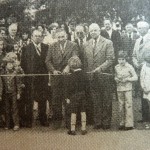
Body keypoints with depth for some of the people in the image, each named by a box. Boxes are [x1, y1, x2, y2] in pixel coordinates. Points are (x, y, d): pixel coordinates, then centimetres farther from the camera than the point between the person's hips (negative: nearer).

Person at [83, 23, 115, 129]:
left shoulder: (108, 43, -2)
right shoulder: (87, 45, 12)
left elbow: (110, 59, -9)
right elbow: (85, 62, 14)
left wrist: (100, 68, -19)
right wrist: (86, 74, 5)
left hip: (104, 75, -3)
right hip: (92, 77, 4)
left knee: (106, 101, 4)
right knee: (96, 101, 7)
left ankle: (106, 122, 13)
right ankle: (97, 122, 14)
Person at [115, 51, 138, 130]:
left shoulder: (129, 67, -7)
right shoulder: (116, 67, 5)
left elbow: (135, 77, -4)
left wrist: (127, 79, -16)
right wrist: (116, 79, -5)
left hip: (128, 89, -4)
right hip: (119, 89, 4)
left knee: (128, 105, -6)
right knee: (121, 106, 8)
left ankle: (129, 124, -1)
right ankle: (122, 123, 17)